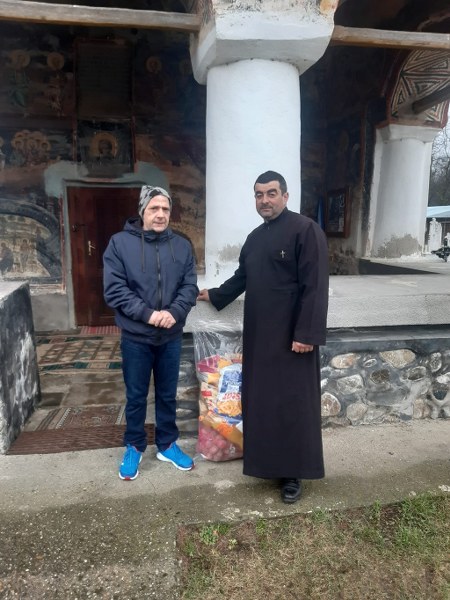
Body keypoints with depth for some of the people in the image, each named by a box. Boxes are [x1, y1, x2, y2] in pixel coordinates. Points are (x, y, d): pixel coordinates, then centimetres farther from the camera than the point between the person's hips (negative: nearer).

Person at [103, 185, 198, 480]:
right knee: (136, 396, 13)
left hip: (171, 337, 2)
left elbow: (190, 287, -1)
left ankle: (167, 444, 35)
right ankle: (134, 447, 33)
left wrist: (174, 313, -19)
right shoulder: (119, 243, -6)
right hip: (135, 337, -2)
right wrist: (147, 313, -20)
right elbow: (114, 290, -11)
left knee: (168, 394, 16)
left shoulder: (182, 246, 2)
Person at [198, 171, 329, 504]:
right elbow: (242, 277, 27)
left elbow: (315, 287, -17)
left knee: (293, 403, 1)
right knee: (260, 400, 13)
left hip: (292, 334, -7)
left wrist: (306, 333, -21)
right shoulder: (255, 237, 15)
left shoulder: (306, 230, -10)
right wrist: (215, 295, 27)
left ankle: (294, 473, 16)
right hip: (259, 333, 8)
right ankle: (266, 461, 29)